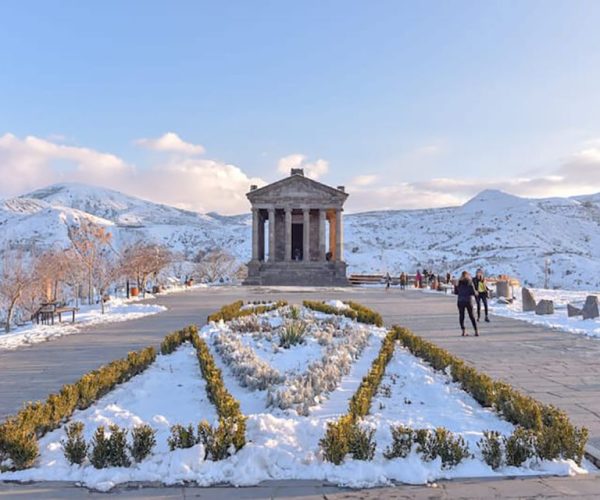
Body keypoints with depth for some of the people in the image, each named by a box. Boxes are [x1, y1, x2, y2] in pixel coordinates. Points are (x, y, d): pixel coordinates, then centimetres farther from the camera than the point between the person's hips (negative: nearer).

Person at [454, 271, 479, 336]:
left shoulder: (459, 283, 1)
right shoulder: (470, 283, -6)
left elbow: (456, 292, 6)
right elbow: (474, 292, -9)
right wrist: (476, 293, 13)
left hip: (460, 301, 1)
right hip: (468, 301, -1)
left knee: (461, 316, 7)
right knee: (471, 316, 9)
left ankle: (463, 331, -1)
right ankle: (476, 331, 6)